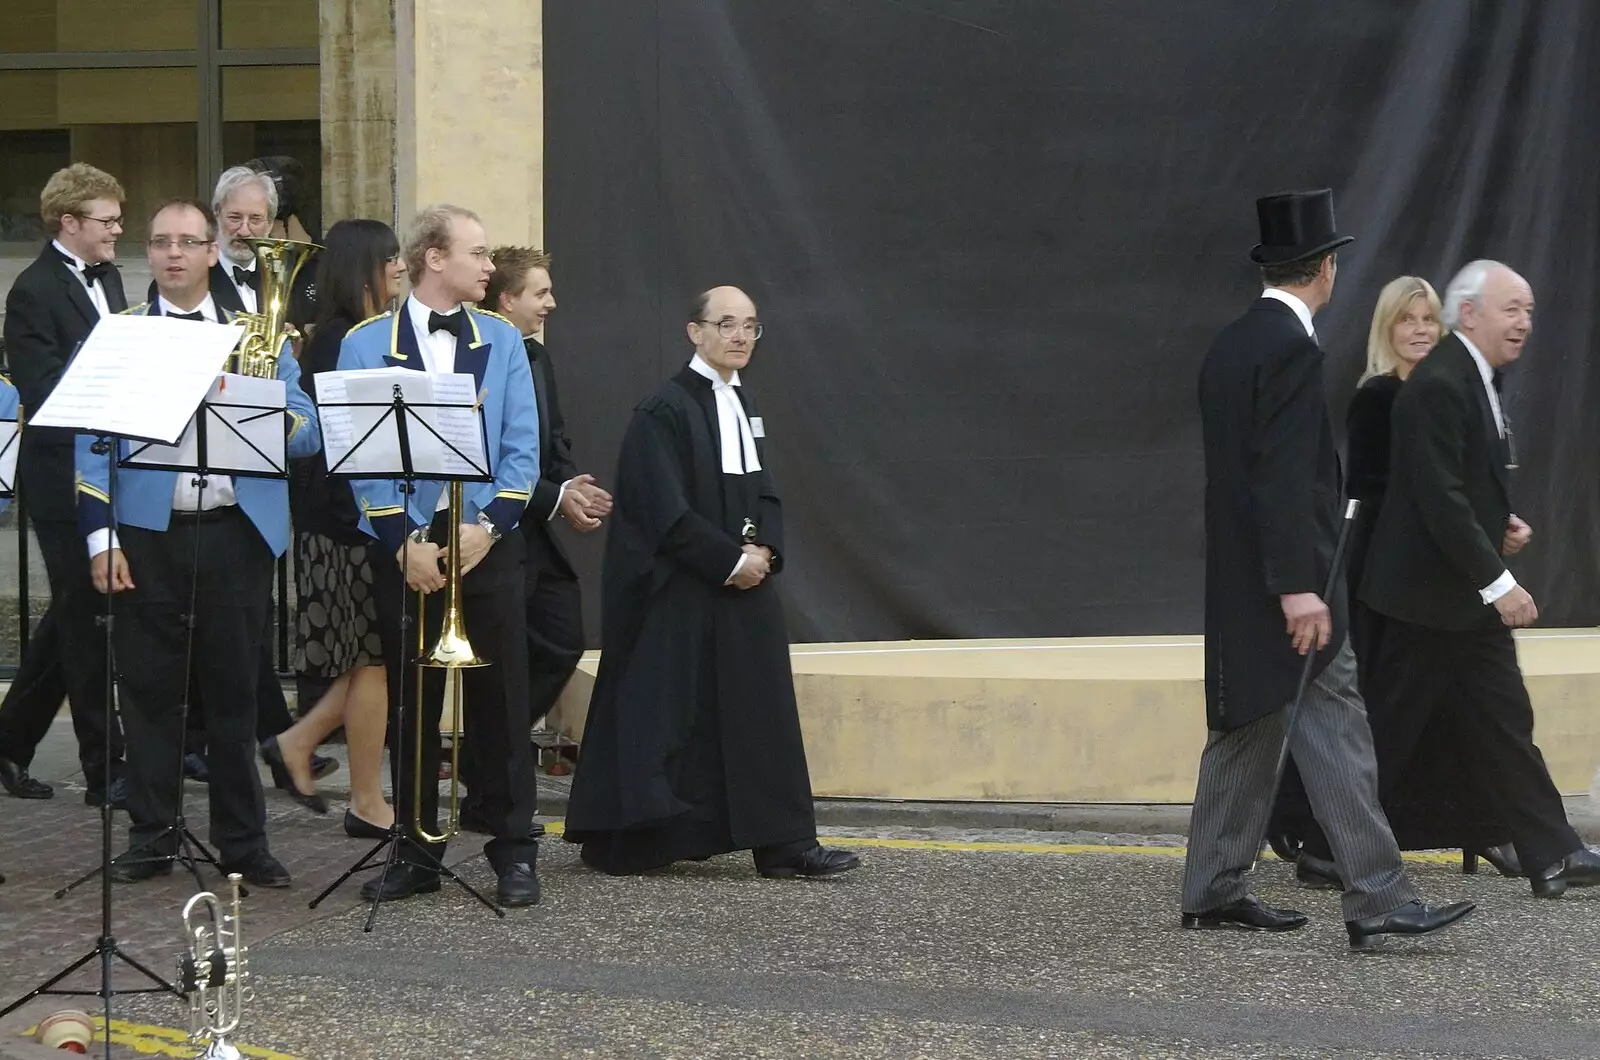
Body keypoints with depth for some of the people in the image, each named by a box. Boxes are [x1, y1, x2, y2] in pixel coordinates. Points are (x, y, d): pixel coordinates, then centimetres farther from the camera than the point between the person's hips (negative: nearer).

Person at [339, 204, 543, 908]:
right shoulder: (366, 345, 1)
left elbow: (522, 450, 3)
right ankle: (419, 851, 13)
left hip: (486, 541, 1)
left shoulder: (502, 342, 8)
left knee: (500, 702, 1)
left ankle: (515, 851, 8)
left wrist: (486, 525, -11)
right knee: (411, 705, 5)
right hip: (404, 541, -1)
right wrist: (406, 540, -12)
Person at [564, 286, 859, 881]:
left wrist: (764, 551, -4)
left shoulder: (745, 407, 13)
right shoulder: (665, 410, -11)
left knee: (763, 711, 4)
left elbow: (763, 492, 15)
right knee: (667, 716, -3)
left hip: (745, 585, 8)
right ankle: (621, 841, 9)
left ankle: (783, 844, 6)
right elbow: (664, 509, -17)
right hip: (678, 592, -8)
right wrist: (730, 561, -16)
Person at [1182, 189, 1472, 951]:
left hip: (1239, 580, 10)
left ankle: (1213, 891, 18)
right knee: (1334, 730, -9)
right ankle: (1376, 901, -11)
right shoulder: (1291, 347, -15)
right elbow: (1283, 477, -22)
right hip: (1286, 579, -10)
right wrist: (1298, 585, -23)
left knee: (1248, 732, 14)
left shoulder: (1229, 345, 13)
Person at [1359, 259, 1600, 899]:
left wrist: (1504, 524, 6)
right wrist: (1497, 582, -23)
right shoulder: (1438, 386, -20)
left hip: (1471, 597, 9)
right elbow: (1440, 500, -25)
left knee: (1505, 726, 6)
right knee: (1390, 732, 1)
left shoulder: (1479, 381, 12)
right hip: (1427, 596, -9)